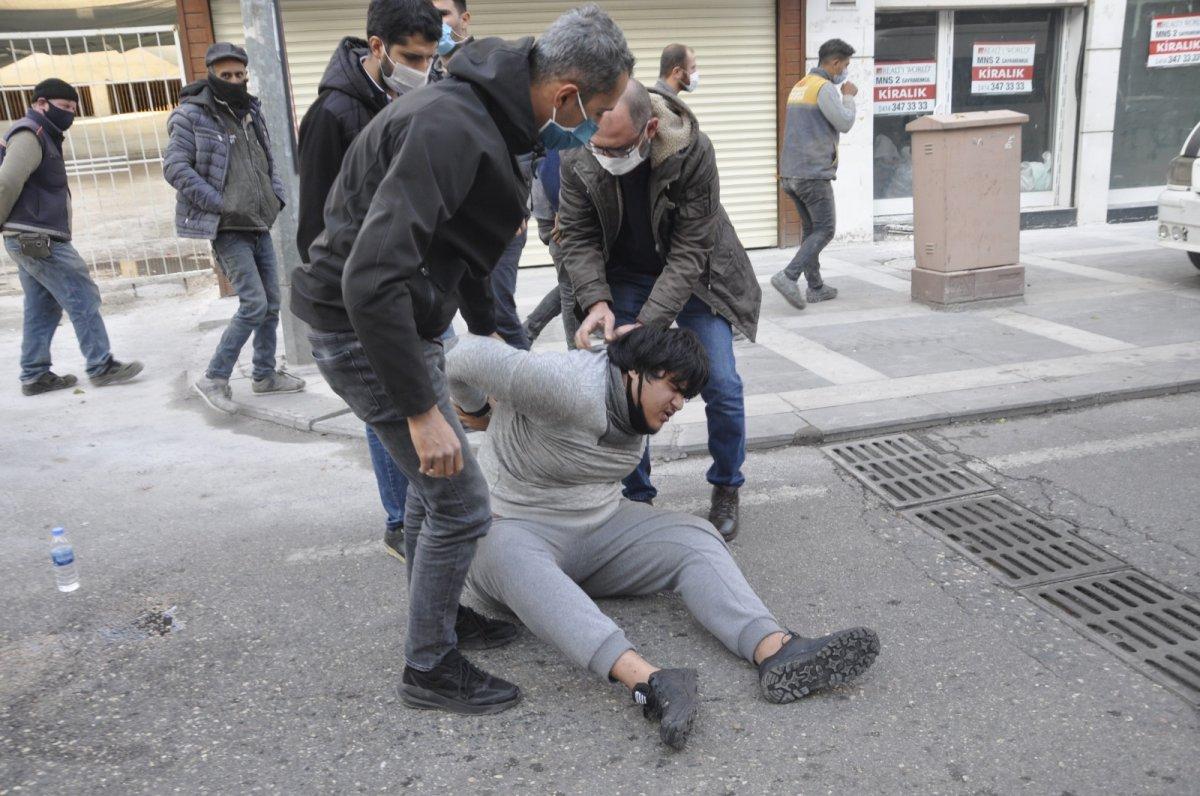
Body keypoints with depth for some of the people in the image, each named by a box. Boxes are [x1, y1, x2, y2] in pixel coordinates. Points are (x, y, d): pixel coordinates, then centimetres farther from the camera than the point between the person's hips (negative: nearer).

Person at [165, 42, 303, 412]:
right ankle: (214, 378, -1)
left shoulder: (251, 112, 14)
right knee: (254, 303, -14)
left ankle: (265, 375, 25)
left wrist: (277, 196, 10)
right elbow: (175, 168, -13)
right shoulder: (192, 115, -7)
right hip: (228, 230, -7)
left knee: (271, 303, 10)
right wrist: (220, 204, -18)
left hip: (260, 227, 8)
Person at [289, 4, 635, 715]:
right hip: (364, 331, -10)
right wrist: (421, 410, -30)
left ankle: (438, 617, 42)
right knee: (461, 504, -2)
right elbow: (372, 277, -33)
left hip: (400, 319, 10)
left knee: (434, 484, 22)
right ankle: (431, 670, 17)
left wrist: (489, 329, 24)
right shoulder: (451, 129, -27)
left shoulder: (484, 114, 6)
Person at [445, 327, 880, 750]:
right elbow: (468, 356, -26)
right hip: (514, 532, -7)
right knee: (511, 557, -43)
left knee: (693, 537, -15)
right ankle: (648, 682, -59)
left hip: (597, 525, 7)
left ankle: (778, 653, -37)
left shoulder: (634, 408, 2)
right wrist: (477, 408, -7)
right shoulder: (572, 389, -25)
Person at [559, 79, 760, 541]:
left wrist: (648, 323, -36)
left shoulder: (692, 152, -29)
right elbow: (579, 238, -13)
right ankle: (637, 496, 16)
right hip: (623, 277, 2)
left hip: (691, 275, -2)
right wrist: (597, 301, -31)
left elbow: (691, 249, -28)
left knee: (722, 386, -6)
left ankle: (726, 489, 19)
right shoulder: (578, 159, -21)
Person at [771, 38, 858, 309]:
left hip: (791, 173, 9)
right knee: (824, 231, -5)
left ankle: (815, 287, 16)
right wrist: (848, 96, 3)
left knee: (811, 230, 14)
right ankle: (789, 276, -17)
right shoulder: (825, 88, -10)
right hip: (814, 173, -9)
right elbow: (845, 123, -13)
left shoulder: (800, 86, 19)